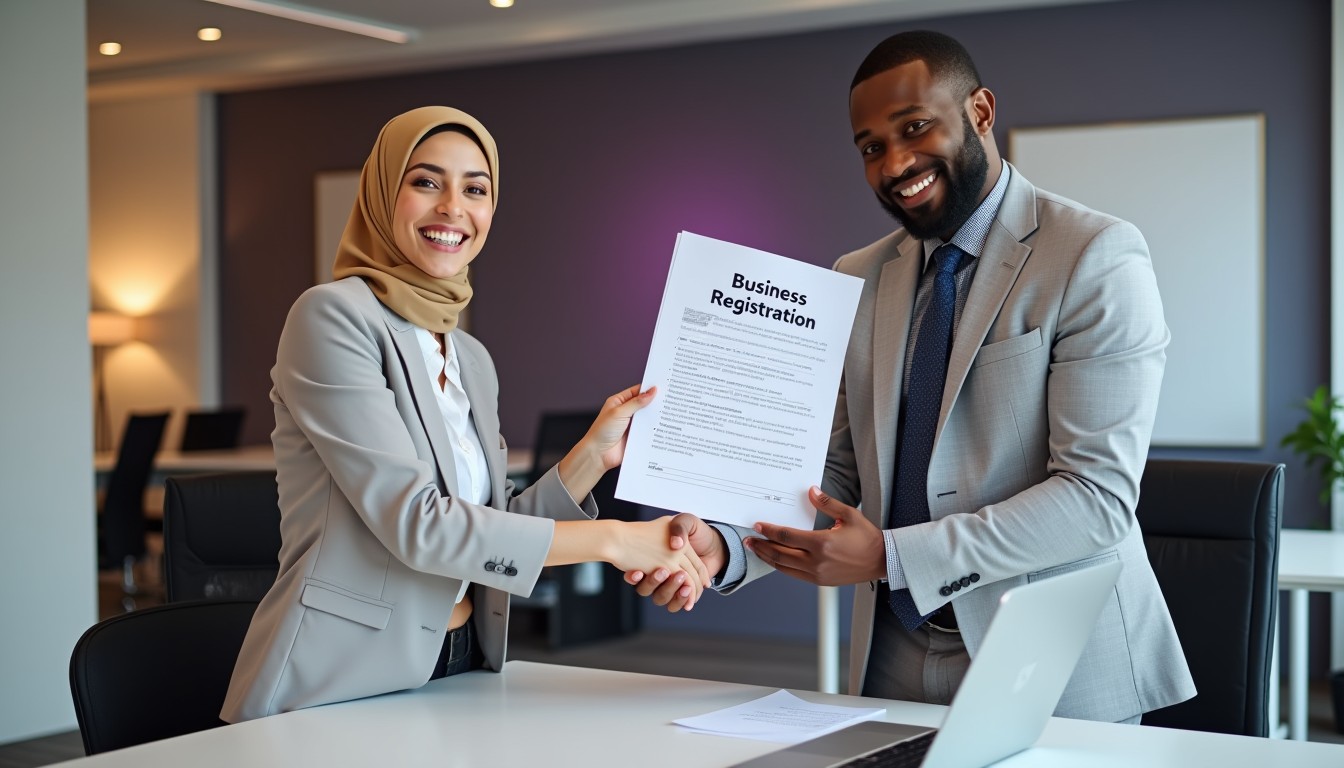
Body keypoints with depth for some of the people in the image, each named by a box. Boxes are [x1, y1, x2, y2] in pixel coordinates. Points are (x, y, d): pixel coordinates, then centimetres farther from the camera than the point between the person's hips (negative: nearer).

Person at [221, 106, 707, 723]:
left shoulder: (473, 361, 12)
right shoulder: (332, 318, -9)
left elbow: (491, 541, 11)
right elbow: (416, 524, -17)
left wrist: (594, 453, 2)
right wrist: (610, 539, -14)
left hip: (457, 673, 6)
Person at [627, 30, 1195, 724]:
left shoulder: (1097, 257, -11)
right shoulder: (857, 281, 7)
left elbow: (1096, 495, -18)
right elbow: (833, 474, 5)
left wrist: (888, 557, -25)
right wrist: (724, 544, -15)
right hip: (893, 666, 5)